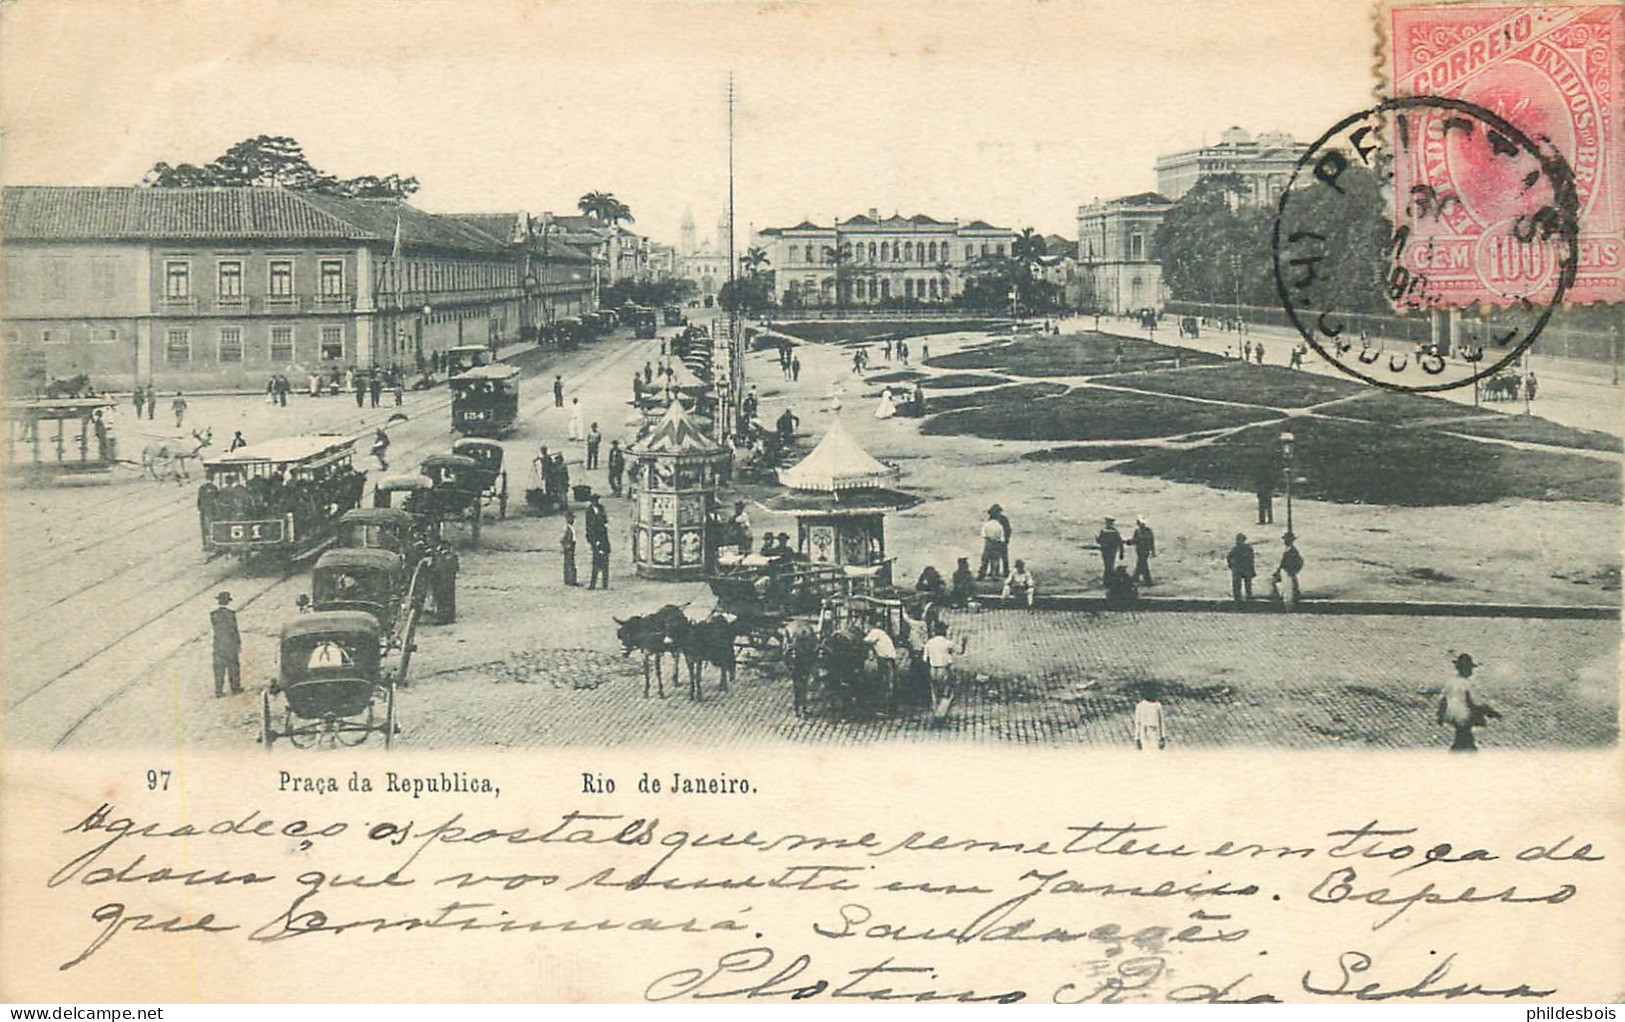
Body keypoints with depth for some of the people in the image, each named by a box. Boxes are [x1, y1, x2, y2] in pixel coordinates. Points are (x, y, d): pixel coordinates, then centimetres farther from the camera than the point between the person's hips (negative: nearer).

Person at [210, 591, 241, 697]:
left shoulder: (213, 614, -9)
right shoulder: (231, 614, -14)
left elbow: (212, 628, 2)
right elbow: (235, 630, -9)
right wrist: (239, 644, -1)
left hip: (218, 644, 2)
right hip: (231, 644, -2)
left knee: (219, 668, 8)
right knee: (233, 666, 13)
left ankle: (218, 691, 10)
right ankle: (235, 688, 21)